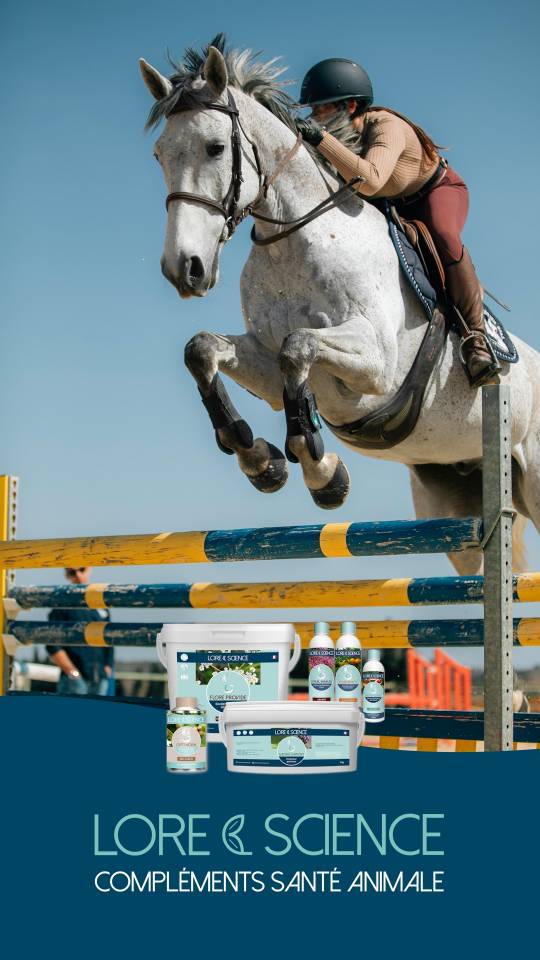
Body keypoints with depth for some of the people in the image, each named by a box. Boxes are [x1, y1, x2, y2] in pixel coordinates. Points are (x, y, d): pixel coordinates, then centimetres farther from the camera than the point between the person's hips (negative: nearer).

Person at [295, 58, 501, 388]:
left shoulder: (385, 127, -38)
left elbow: (369, 181, -58)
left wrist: (321, 138, -62)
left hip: (439, 190, -8)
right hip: (390, 206, 8)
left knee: (442, 237, -39)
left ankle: (475, 336, -32)